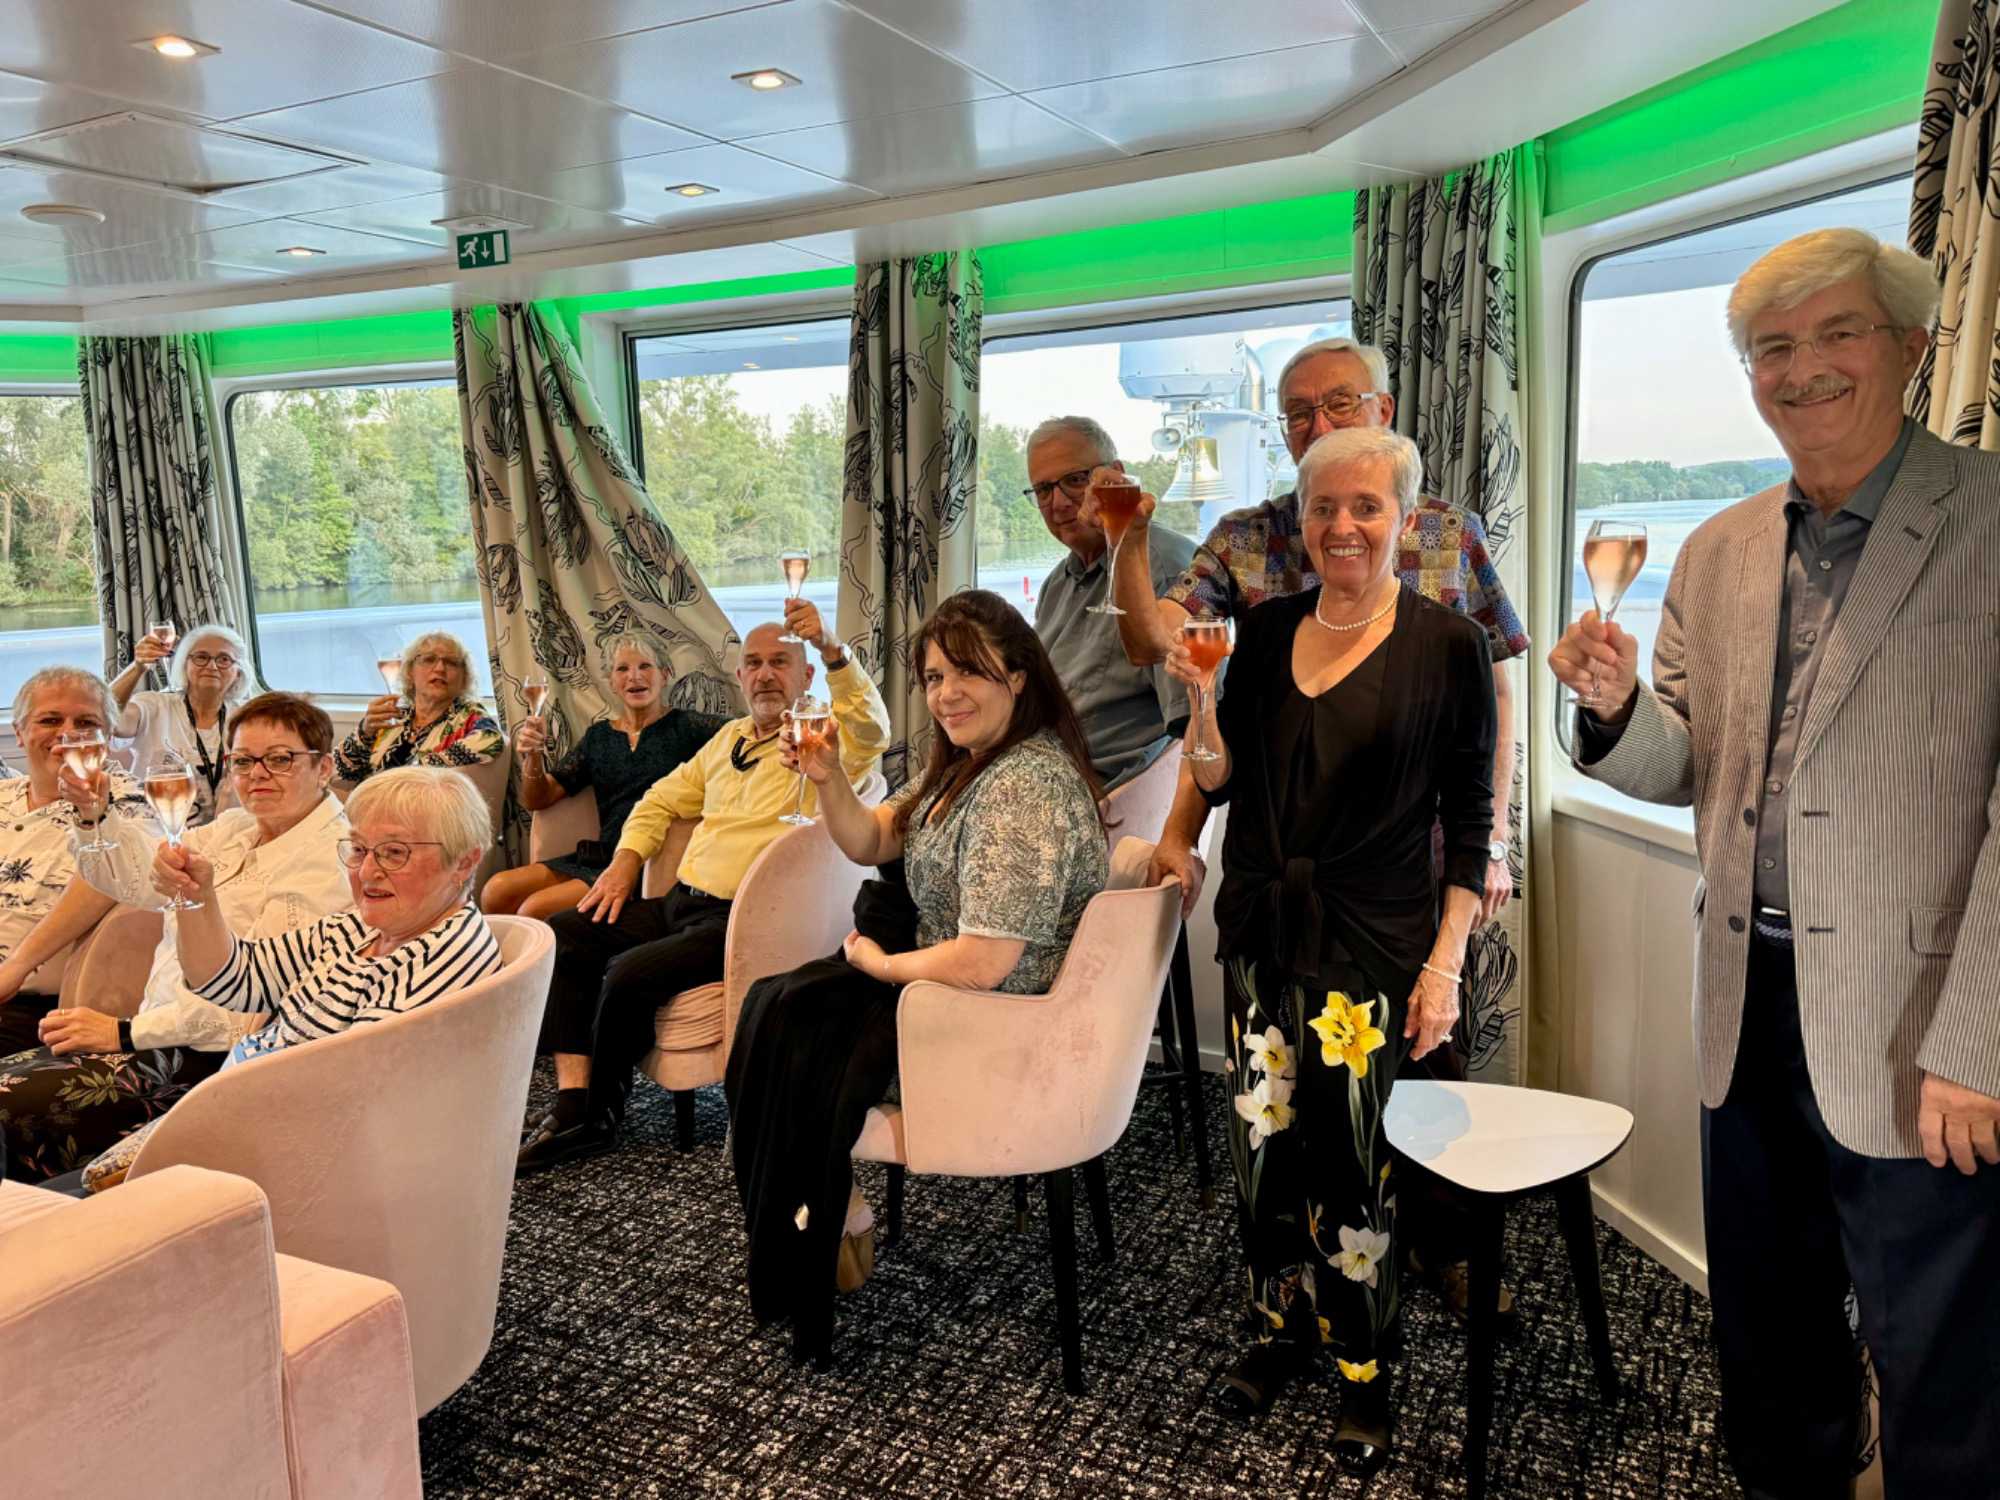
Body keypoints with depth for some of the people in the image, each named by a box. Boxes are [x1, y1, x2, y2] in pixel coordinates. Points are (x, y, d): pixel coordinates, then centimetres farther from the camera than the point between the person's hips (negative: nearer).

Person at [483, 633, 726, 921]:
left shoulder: (684, 725, 1)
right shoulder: (598, 735, 15)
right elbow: (538, 800, 16)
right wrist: (534, 755, -5)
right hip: (601, 856, 5)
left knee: (535, 909, -20)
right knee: (498, 890, -14)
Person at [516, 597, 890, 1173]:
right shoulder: (730, 738, 20)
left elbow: (872, 730, -27)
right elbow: (663, 799, 28)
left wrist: (831, 648, -39)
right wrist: (626, 860, 11)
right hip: (680, 903, 9)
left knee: (629, 972, -26)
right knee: (562, 934, -3)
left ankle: (600, 1112, 0)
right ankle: (573, 1099, -7)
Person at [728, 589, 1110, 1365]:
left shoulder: (1024, 787, -28)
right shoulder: (969, 760, 5)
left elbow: (981, 964, -32)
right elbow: (871, 842, 11)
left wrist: (878, 963, -14)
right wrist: (829, 779, -8)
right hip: (946, 972, 10)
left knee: (792, 1037, 3)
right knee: (774, 1002, 9)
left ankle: (800, 1272, 27)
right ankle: (817, 1220, 22)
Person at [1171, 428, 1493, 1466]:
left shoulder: (1447, 644, -5)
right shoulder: (1268, 628, 6)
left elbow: (1470, 821, -4)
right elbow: (1218, 779, 9)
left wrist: (1446, 963, -9)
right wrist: (1199, 692, -9)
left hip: (1371, 945, -4)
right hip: (1260, 932, 4)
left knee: (1352, 1163, -1)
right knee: (1262, 1148, 8)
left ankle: (1365, 1375, 23)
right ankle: (1285, 1330, 33)